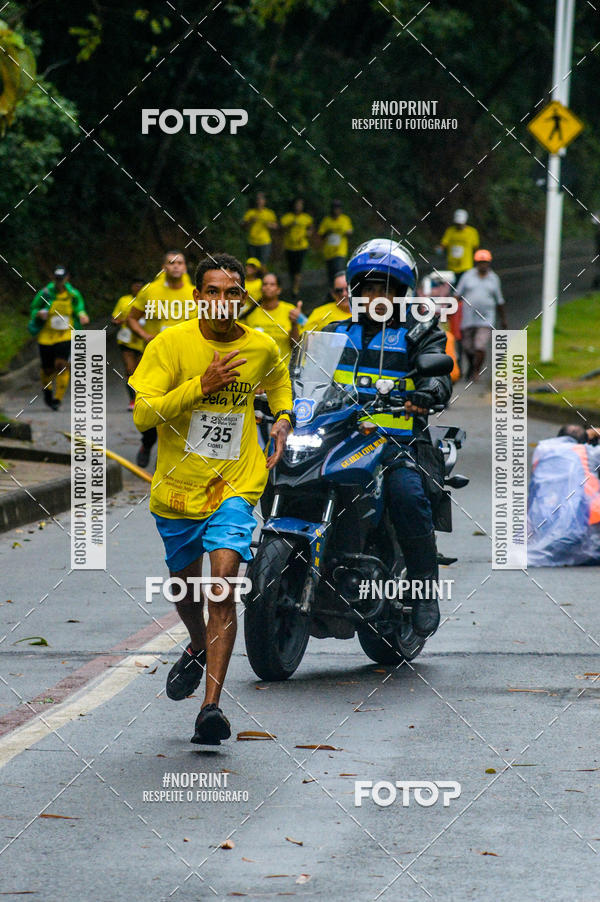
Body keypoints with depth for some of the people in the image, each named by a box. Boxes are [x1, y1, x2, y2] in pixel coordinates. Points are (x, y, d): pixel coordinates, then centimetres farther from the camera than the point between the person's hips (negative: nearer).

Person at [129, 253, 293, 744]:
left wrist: (283, 420, 7)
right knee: (185, 583, 20)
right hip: (178, 486, 1)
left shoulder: (263, 348, 1)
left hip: (236, 486, -1)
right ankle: (199, 649, 55)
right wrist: (201, 385, -26)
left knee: (223, 584, -19)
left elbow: (280, 387, 25)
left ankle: (212, 706, -23)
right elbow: (143, 414, -17)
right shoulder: (171, 344, -9)